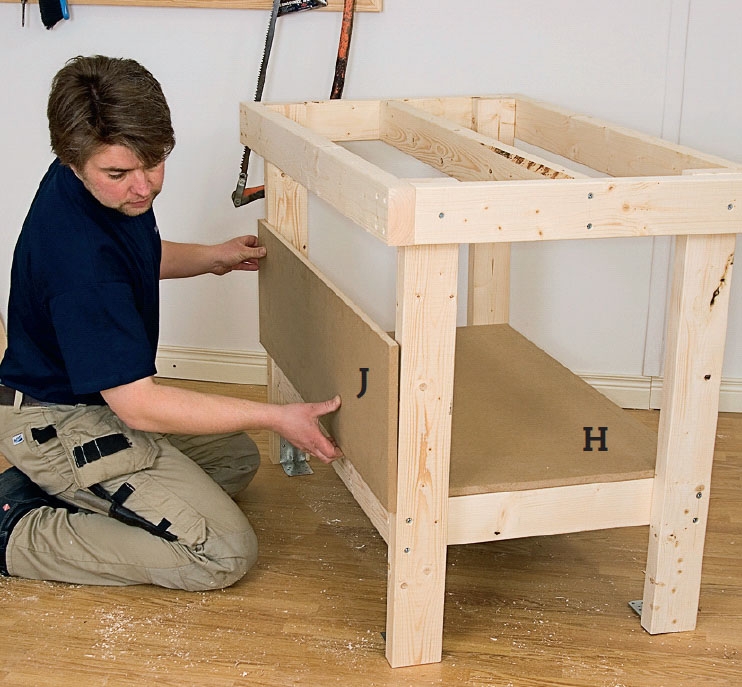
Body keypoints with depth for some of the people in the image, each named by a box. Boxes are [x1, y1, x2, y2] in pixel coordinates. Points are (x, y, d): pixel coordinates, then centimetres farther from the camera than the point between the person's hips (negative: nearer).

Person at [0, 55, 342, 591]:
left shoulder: (120, 192, -6)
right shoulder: (81, 262, -35)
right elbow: (138, 405, -31)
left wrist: (213, 258, 4)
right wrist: (275, 417, -29)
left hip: (101, 398, 9)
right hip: (58, 423, -9)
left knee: (238, 460, 25)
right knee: (224, 553, -12)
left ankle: (48, 486, 14)